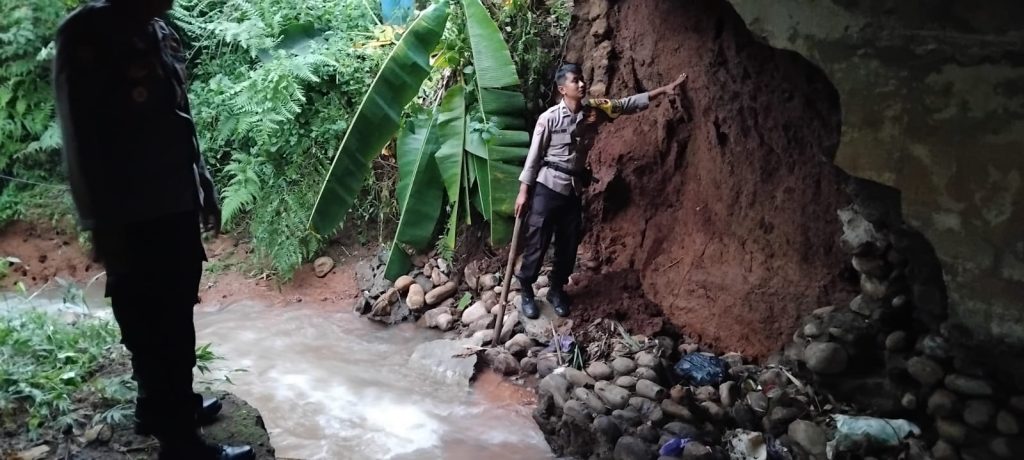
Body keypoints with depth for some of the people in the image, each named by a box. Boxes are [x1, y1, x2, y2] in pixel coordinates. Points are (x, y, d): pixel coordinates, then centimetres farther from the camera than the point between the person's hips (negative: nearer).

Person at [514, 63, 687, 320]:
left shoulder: (592, 110, 2)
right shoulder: (549, 118, -13)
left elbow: (629, 104, 6)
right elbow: (534, 156, -8)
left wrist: (664, 90, 1)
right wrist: (524, 192, -8)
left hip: (573, 190, 5)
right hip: (547, 188, -5)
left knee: (569, 245, 13)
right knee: (537, 242, 2)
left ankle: (557, 290, 31)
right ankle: (526, 292, 18)